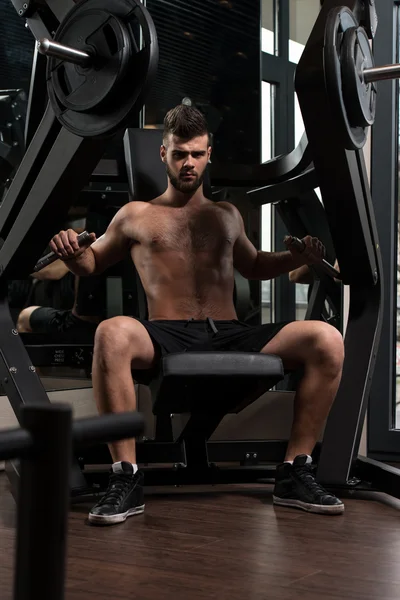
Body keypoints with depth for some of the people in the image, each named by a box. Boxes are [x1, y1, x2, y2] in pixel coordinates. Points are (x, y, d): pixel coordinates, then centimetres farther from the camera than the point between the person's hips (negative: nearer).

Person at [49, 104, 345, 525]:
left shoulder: (227, 215, 25)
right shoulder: (136, 215, 17)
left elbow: (253, 267, 39)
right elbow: (91, 264, 24)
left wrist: (297, 258, 19)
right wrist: (72, 253, -1)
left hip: (230, 336, 3)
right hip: (167, 338, -3)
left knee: (327, 340, -20)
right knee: (112, 334, -39)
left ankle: (294, 474, -14)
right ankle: (126, 478, -31)